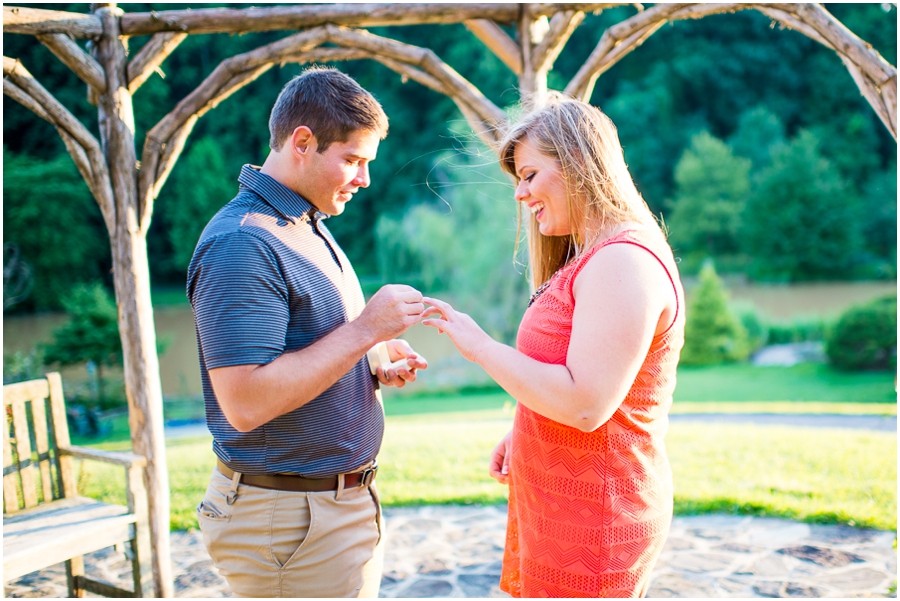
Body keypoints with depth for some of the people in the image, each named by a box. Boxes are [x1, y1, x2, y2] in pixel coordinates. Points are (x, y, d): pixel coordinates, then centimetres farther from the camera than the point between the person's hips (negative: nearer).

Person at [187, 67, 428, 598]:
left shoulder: (310, 229, 12)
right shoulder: (242, 245, -21)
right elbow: (245, 404, -28)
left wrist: (375, 373, 2)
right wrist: (365, 330, -24)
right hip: (291, 518, -9)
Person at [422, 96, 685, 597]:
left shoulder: (623, 261, -19)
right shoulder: (589, 259, 13)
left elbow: (585, 404, -27)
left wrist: (479, 345, -19)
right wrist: (522, 435, 6)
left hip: (590, 519, -10)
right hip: (558, 506, 10)